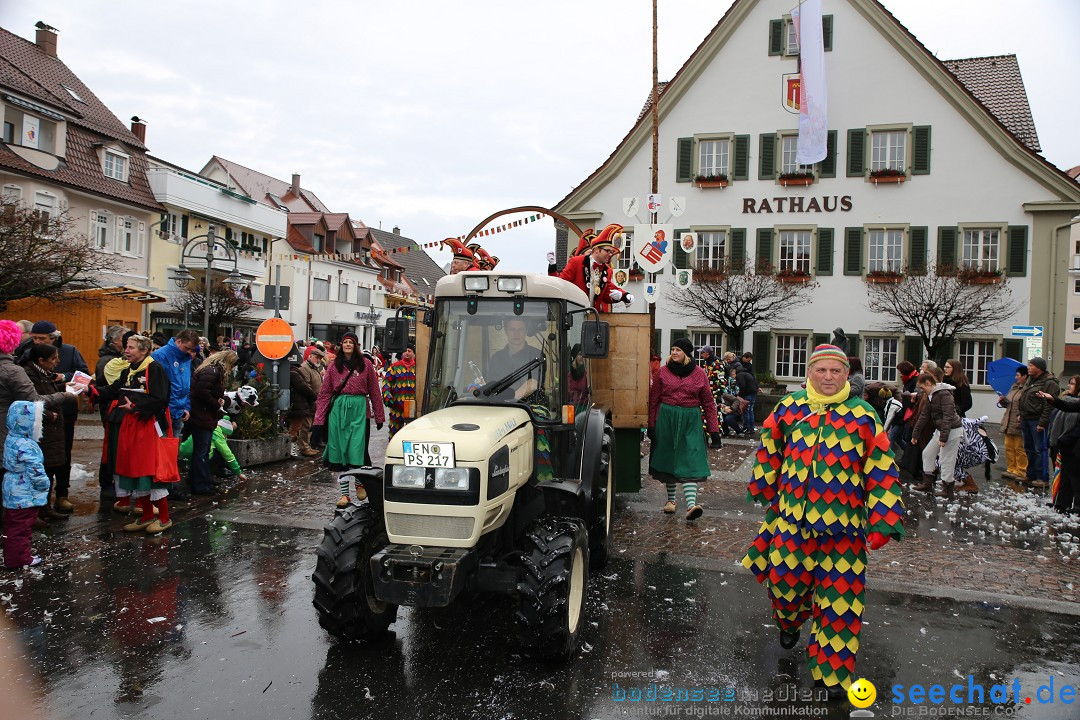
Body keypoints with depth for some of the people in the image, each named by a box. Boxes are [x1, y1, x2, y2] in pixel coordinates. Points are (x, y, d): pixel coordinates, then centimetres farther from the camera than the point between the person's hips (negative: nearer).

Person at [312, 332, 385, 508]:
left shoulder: (365, 365, 4)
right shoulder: (334, 367, 8)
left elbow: (374, 392, 6)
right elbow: (325, 393, 6)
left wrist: (379, 417, 6)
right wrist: (319, 420, 0)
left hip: (358, 409, -2)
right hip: (338, 410, 2)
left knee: (357, 449, -5)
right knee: (339, 451, 2)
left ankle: (360, 484, 22)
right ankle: (344, 493, 10)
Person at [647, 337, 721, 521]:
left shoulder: (699, 374, 2)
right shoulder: (663, 372, 3)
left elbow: (708, 403, 4)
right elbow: (653, 400, 5)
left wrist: (714, 430, 0)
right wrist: (651, 426, 1)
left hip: (691, 421, -1)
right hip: (666, 419, 1)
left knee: (691, 462, -9)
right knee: (668, 458, 9)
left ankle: (691, 504, -17)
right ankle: (670, 499, 26)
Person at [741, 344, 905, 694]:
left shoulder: (862, 416, -3)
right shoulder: (789, 408, 2)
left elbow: (881, 472, -2)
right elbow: (769, 451, 15)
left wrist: (881, 522, -6)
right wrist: (766, 492, 19)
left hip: (842, 524, -1)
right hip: (792, 518, 2)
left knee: (840, 599, 2)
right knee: (785, 579, 9)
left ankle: (832, 672, 19)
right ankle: (789, 621, 46)